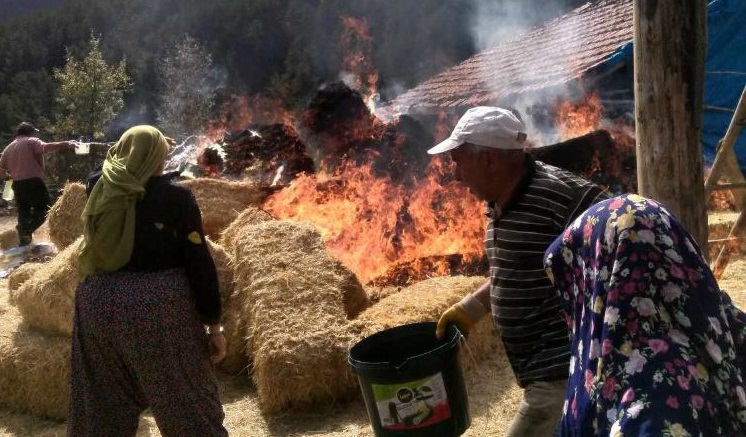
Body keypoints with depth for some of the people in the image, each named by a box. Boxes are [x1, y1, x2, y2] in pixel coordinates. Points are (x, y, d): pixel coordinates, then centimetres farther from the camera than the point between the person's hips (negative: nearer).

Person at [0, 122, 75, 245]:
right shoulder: (31, 142, -1)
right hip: (33, 182, -7)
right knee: (44, 208, -1)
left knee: (23, 212, 13)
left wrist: (10, 176, 34)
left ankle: (24, 240, 12)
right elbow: (46, 147, -22)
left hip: (17, 184, 7)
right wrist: (66, 144, -25)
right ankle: (26, 229, -21)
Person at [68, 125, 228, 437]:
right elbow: (199, 262, -10)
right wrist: (213, 324, -5)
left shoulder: (102, 194, 4)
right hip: (159, 308, -4)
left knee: (101, 406, 17)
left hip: (99, 305, 5)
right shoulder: (176, 197, -8)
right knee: (189, 404, 7)